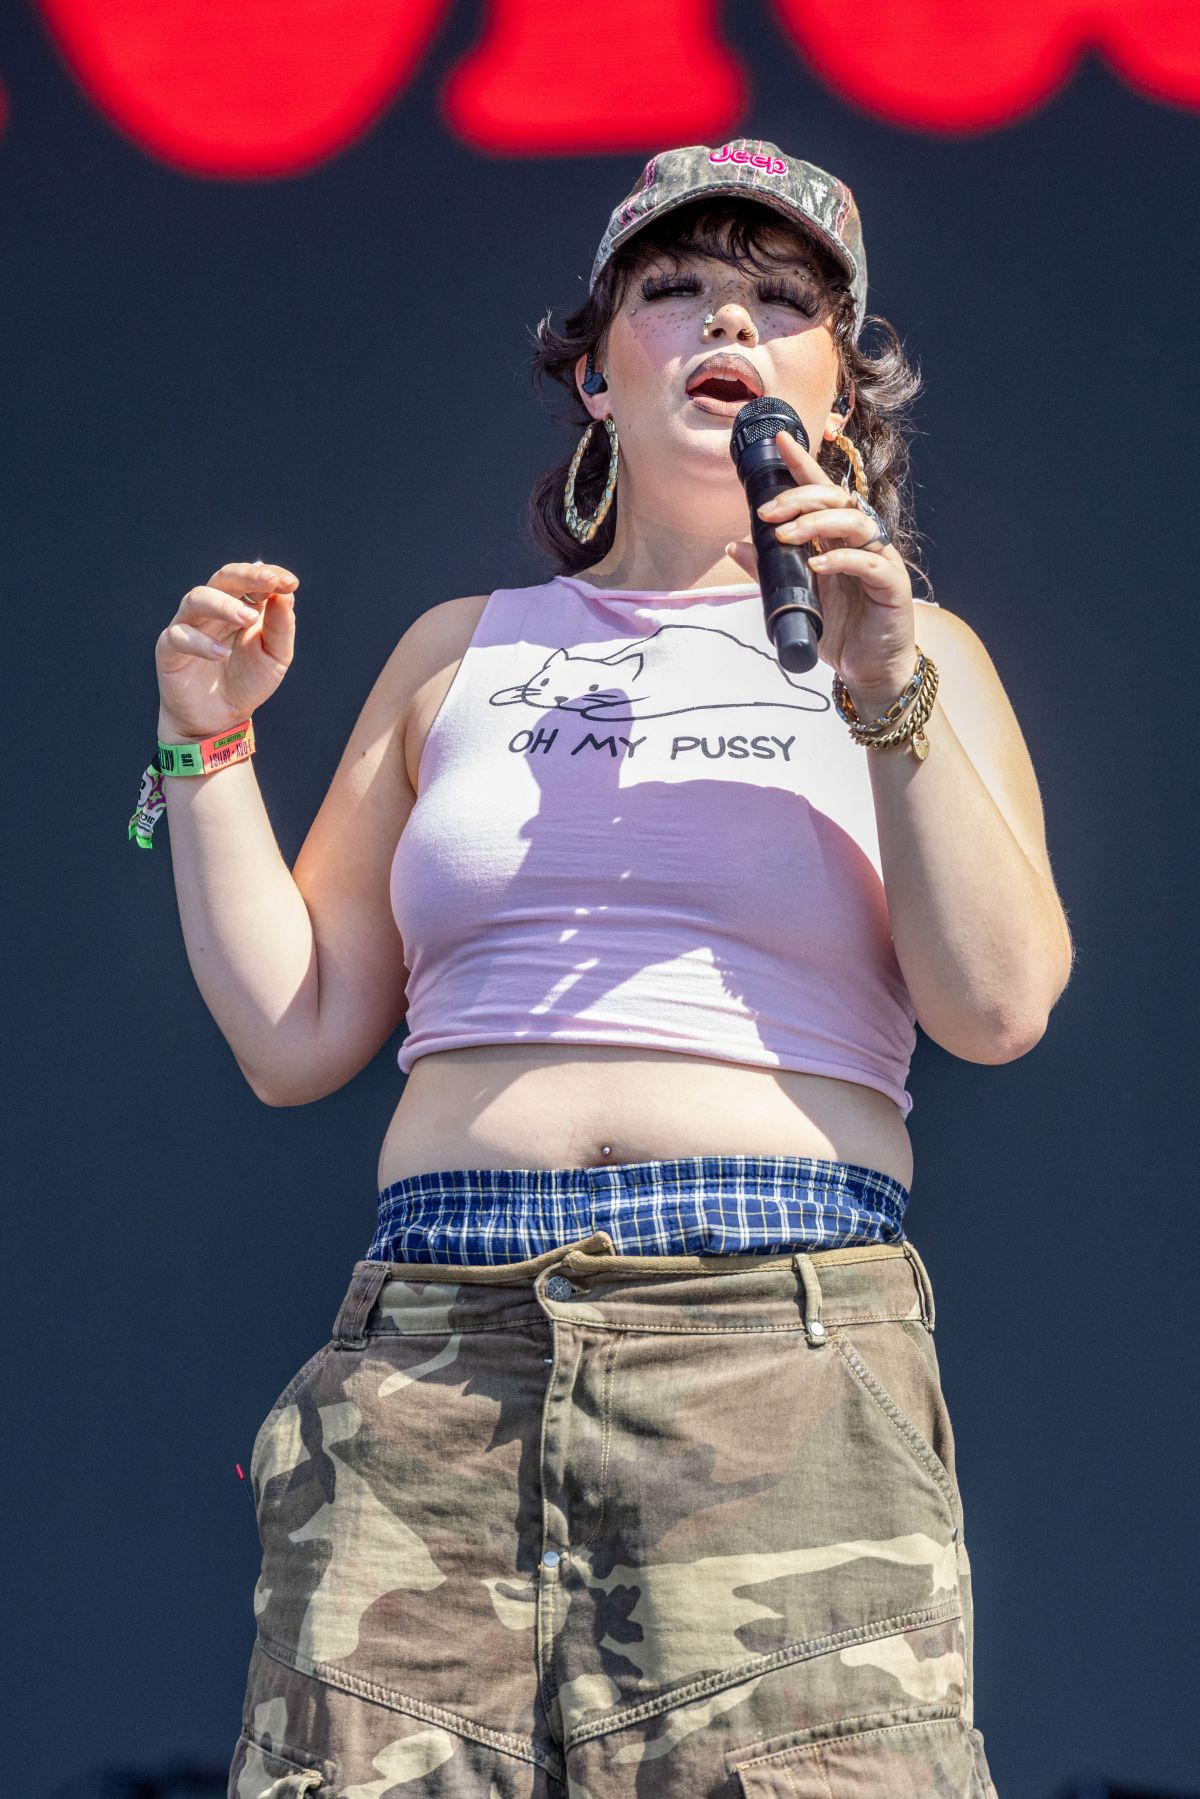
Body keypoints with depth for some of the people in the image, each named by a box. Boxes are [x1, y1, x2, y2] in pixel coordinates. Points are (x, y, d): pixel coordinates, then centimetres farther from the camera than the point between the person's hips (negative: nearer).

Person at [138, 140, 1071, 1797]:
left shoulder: (912, 655, 18)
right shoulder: (463, 655, 23)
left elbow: (997, 1007, 2)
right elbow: (296, 1034, 19)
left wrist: (887, 693, -4)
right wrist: (210, 745, 12)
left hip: (785, 1348, -2)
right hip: (432, 1347, 2)